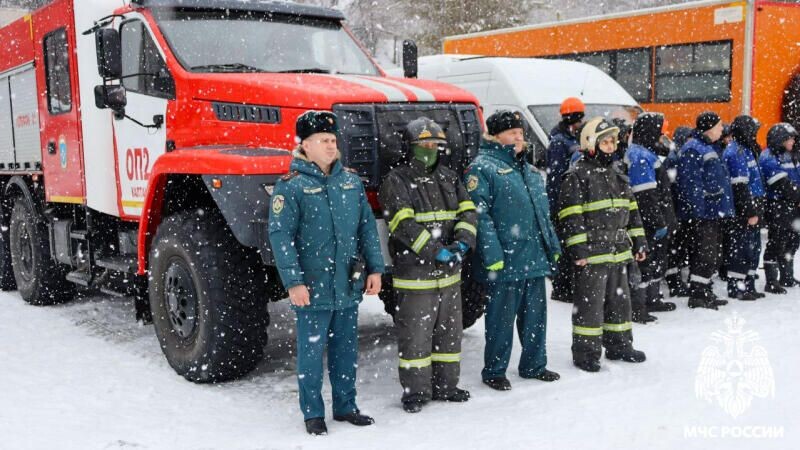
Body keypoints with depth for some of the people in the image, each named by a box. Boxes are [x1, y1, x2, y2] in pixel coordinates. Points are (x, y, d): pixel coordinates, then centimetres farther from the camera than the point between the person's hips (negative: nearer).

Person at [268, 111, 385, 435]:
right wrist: (293, 282, -17)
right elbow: (280, 235, -12)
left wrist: (375, 268, 5)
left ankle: (345, 406, 28)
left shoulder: (351, 181, 9)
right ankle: (313, 413, 19)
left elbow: (367, 227, 11)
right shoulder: (291, 186, -8)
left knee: (346, 350, 14)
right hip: (313, 288, -5)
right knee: (311, 351, 5)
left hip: (349, 286, 5)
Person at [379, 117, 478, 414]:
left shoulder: (449, 178, 13)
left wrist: (462, 243, -14)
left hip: (449, 273, 6)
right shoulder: (396, 181, -7)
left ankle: (445, 386, 29)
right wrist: (437, 251, -23)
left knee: (449, 332, 15)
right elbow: (404, 224, -17)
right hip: (415, 276, -6)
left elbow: (468, 212, 5)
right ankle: (415, 391, 14)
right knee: (415, 336, 1)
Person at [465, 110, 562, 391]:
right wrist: (492, 254, -21)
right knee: (501, 318, 1)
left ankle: (534, 365, 29)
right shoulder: (482, 168, -7)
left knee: (535, 314, 15)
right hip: (505, 262, -8)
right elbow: (479, 214, -15)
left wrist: (553, 246, 19)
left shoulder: (529, 170, 19)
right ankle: (494, 372, 15)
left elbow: (543, 212, 24)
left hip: (536, 259, 8)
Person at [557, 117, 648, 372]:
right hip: (591, 254, -8)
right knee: (589, 303, -2)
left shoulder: (617, 177, 15)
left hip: (618, 253, 8)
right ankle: (585, 352, 9)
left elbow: (631, 211, 21)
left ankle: (619, 345, 30)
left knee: (619, 300, 16)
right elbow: (570, 217, -15)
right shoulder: (576, 177, -10)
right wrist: (577, 250, -19)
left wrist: (639, 242, 17)